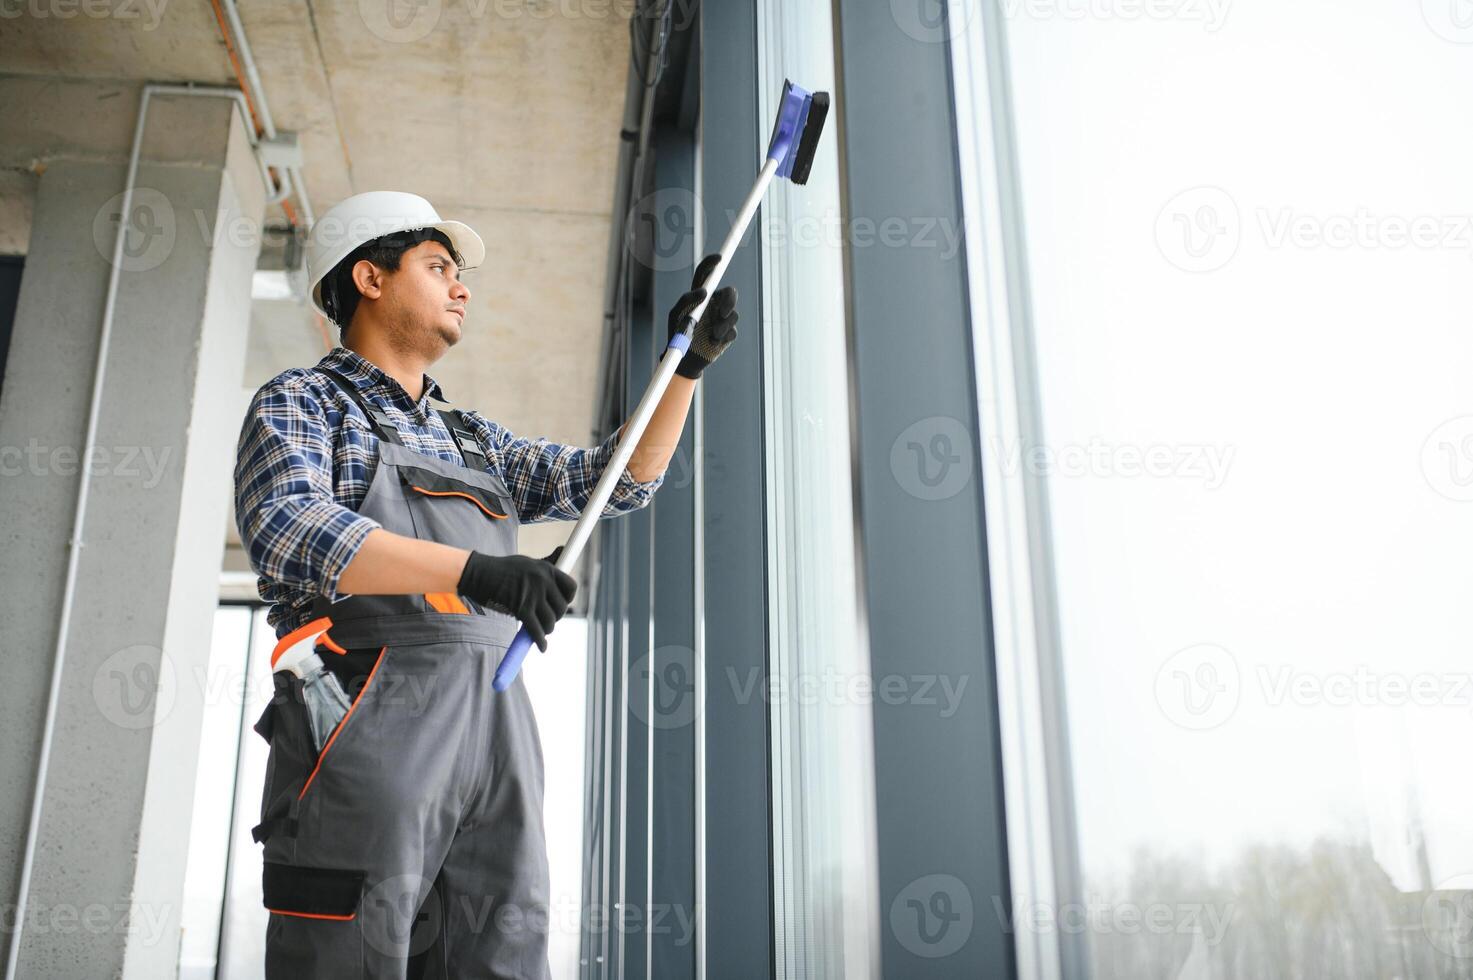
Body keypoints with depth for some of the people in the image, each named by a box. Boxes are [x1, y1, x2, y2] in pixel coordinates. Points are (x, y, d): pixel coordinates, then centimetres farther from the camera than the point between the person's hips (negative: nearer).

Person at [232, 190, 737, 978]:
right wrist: (479, 571, -23)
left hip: (497, 735, 6)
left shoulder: (475, 442, 28)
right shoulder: (298, 404, 9)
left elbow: (617, 482, 25)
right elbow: (287, 533, -12)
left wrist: (688, 363, 16)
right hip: (367, 735, -6)